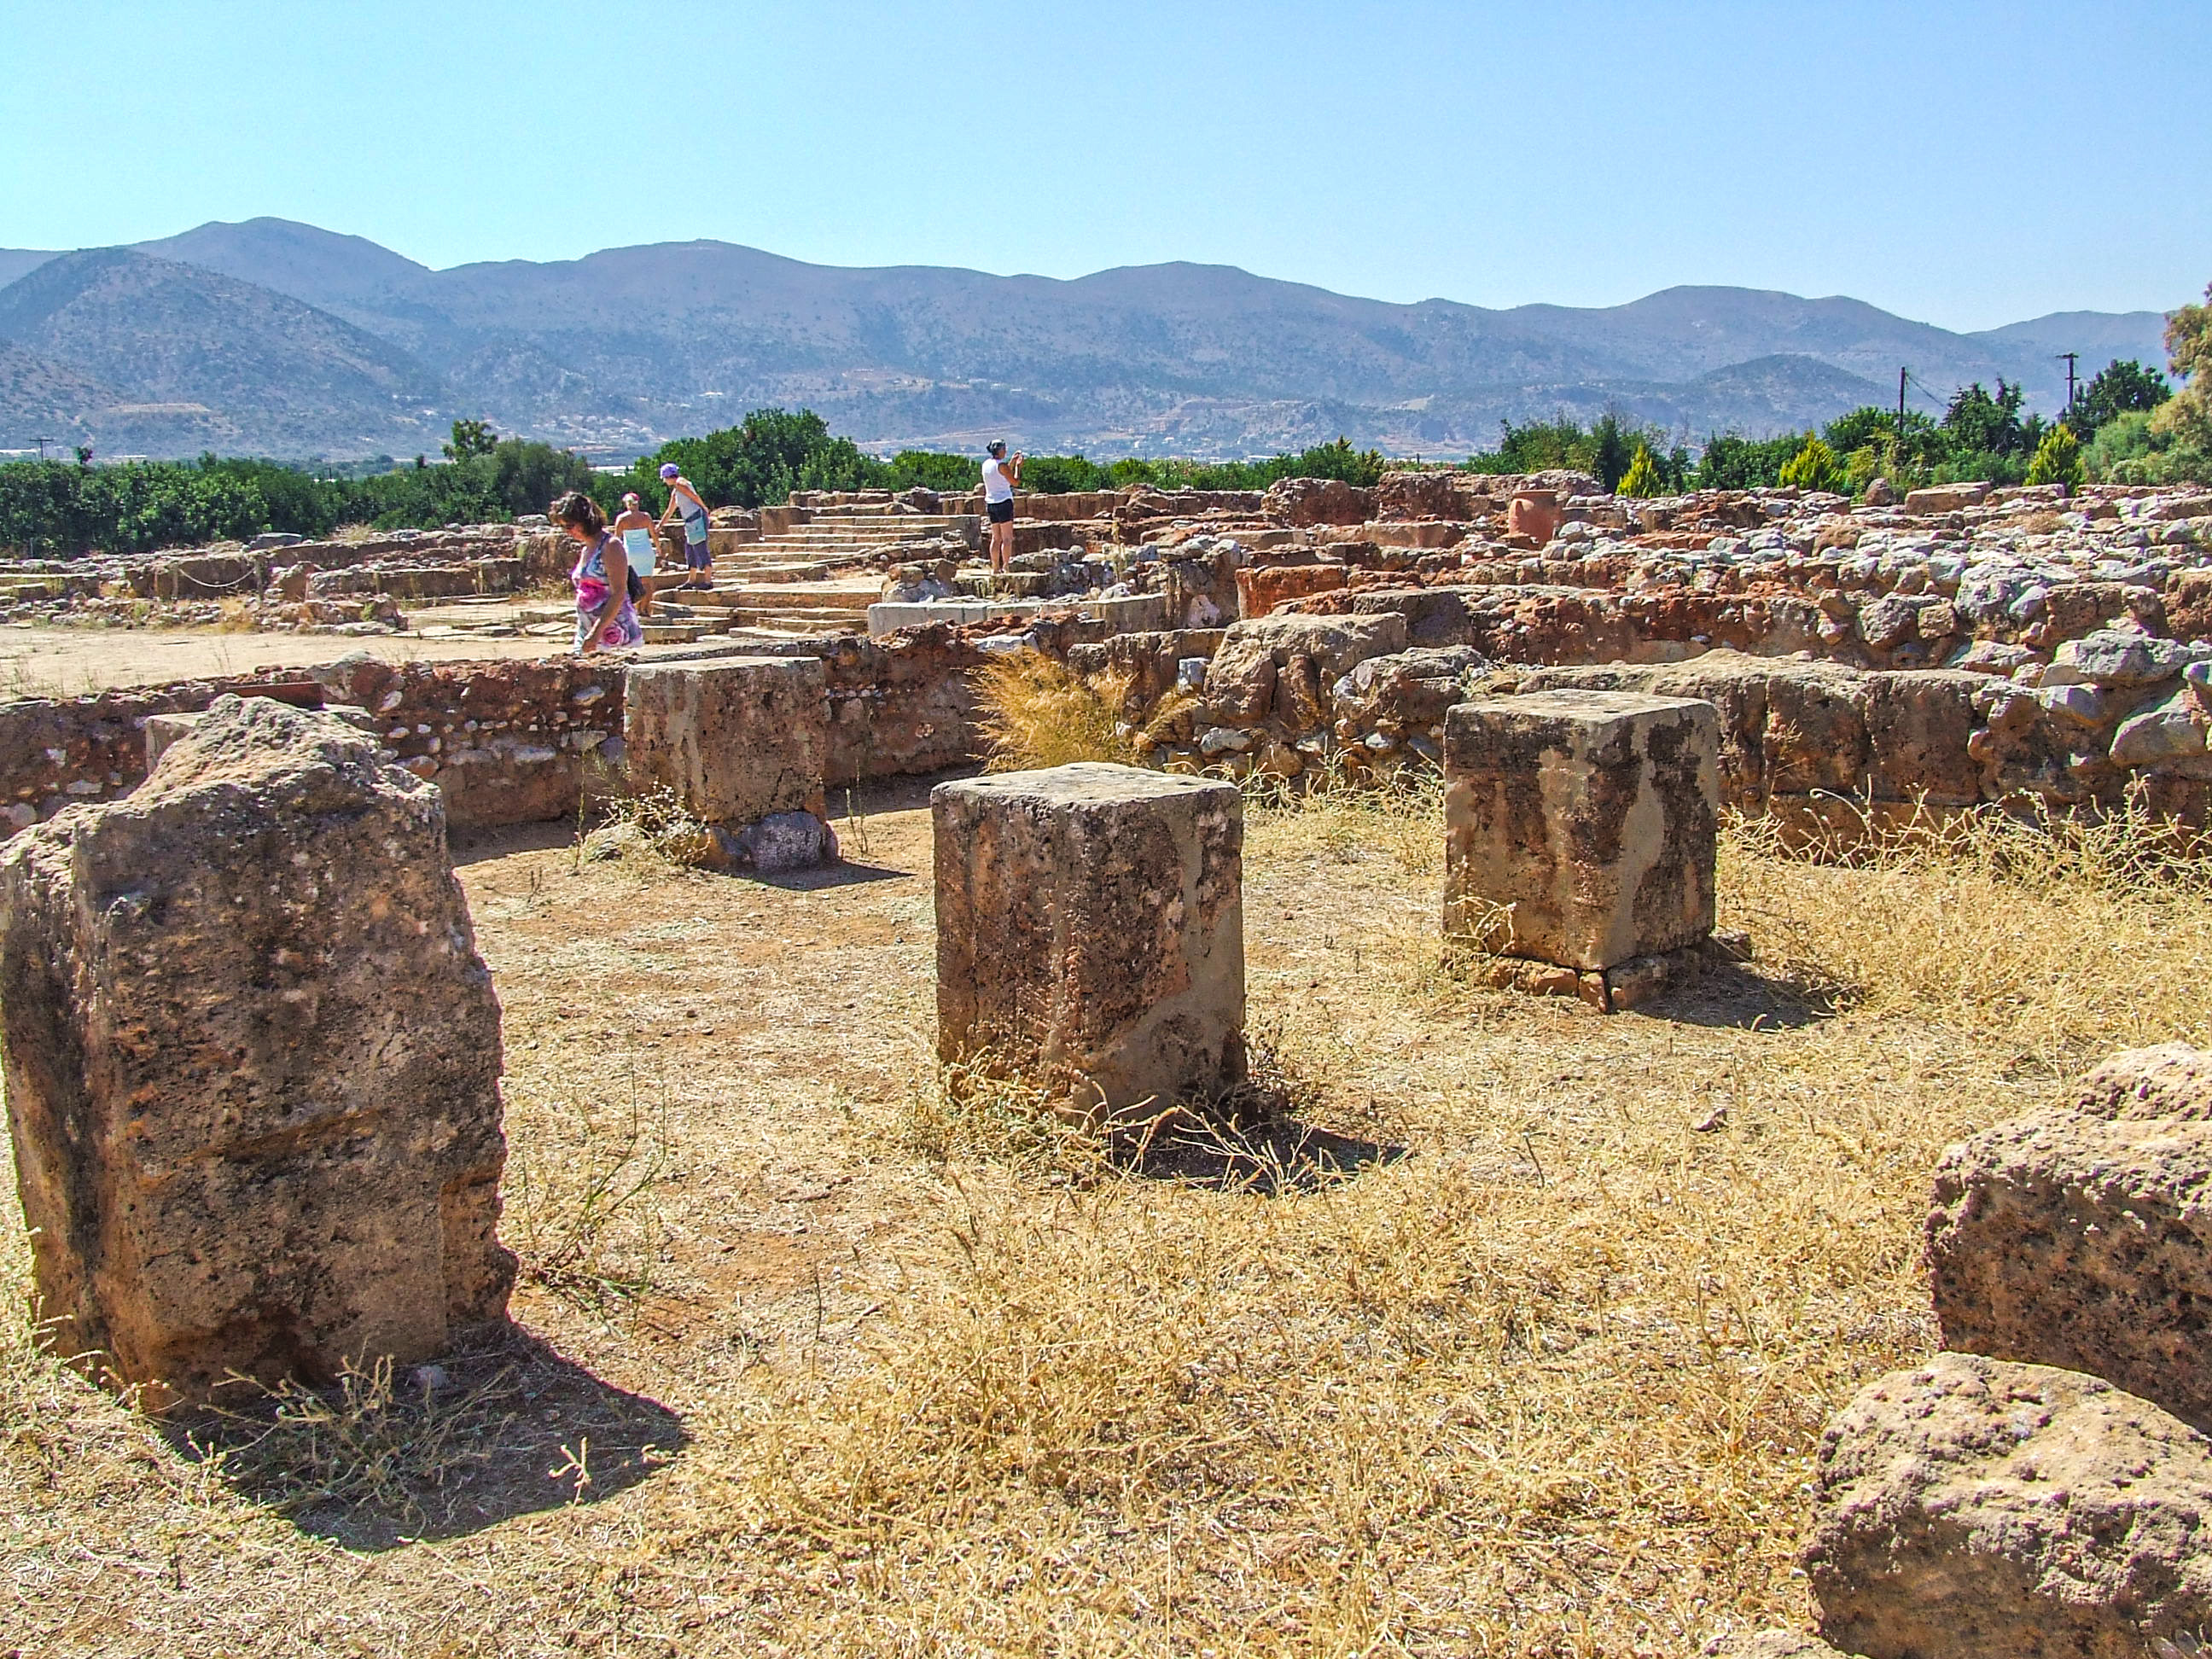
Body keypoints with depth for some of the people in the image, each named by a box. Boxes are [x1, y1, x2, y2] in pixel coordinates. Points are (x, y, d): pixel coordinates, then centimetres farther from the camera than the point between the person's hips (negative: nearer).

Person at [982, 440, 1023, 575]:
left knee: (996, 538, 11)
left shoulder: (986, 464, 9)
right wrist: (1018, 466, 3)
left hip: (990, 503, 8)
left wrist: (1012, 462, 24)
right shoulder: (1001, 465, -14)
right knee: (1007, 538, -3)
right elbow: (1015, 481, -9)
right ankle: (1006, 566, -6)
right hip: (1004, 502, -8)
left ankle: (995, 567, 11)